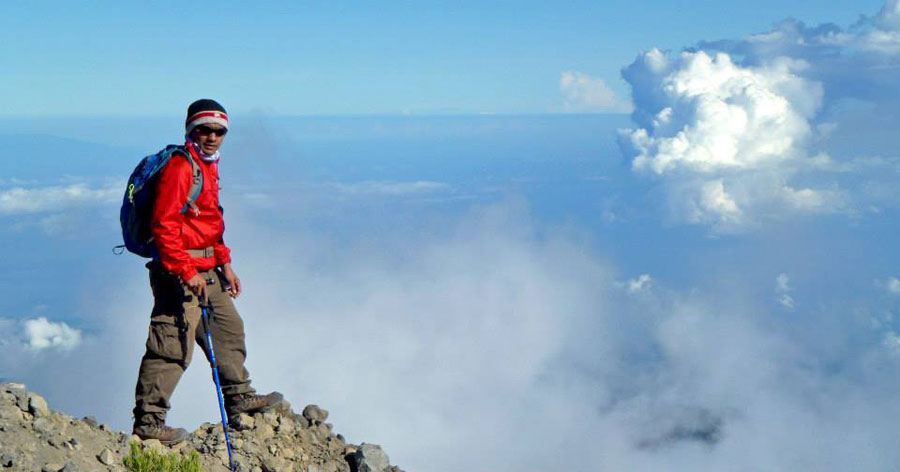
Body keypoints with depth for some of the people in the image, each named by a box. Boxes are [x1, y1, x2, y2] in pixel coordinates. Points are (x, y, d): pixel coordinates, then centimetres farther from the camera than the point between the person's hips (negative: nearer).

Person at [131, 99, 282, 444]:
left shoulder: (207, 167, 17)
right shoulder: (180, 167, -14)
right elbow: (164, 224, -21)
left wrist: (225, 264, 24)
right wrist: (186, 272, -24)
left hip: (204, 272, 10)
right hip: (179, 271, -10)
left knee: (229, 328, 19)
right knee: (173, 345, -9)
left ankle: (240, 399, 33)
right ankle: (148, 422, -2)